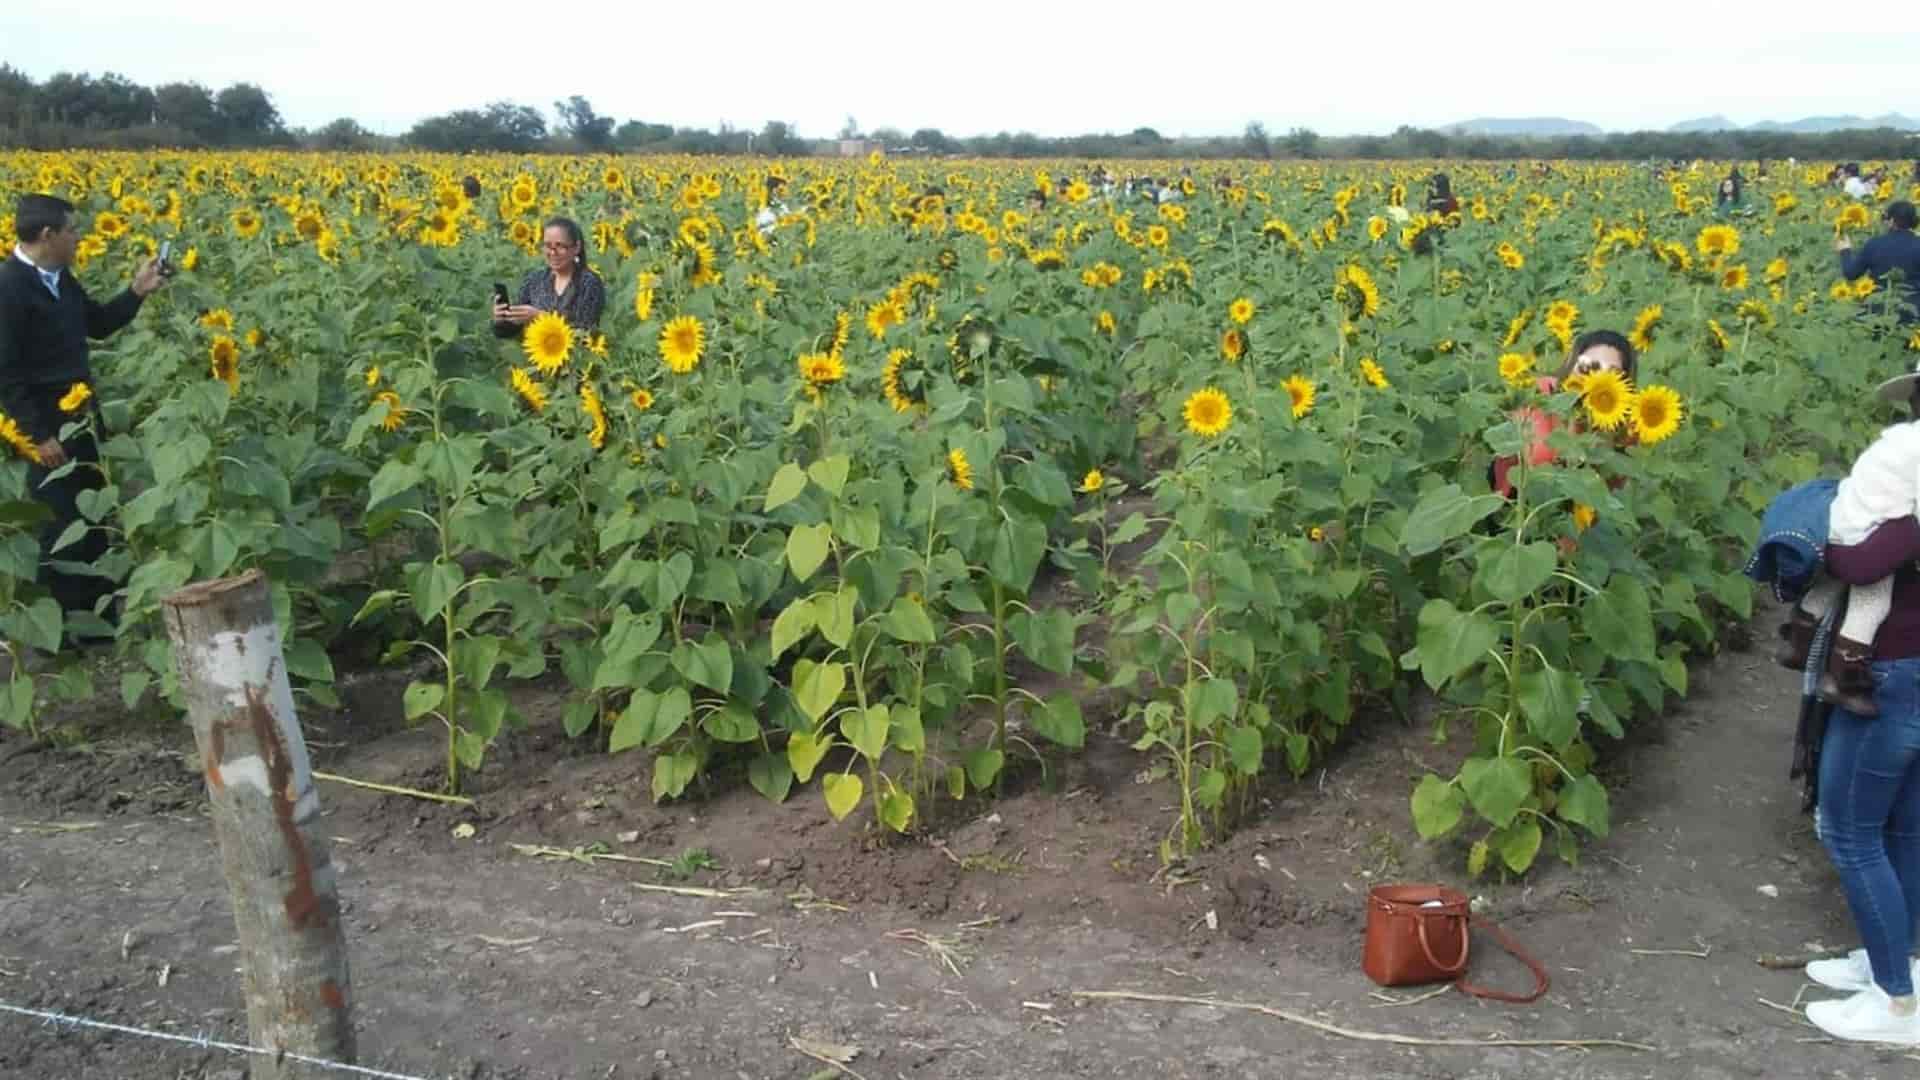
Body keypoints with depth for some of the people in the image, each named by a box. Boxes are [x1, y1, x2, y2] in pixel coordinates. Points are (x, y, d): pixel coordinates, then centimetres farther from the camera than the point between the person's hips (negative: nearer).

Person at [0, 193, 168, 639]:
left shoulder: (61, 278, 7)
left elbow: (98, 324, 23)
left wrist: (137, 291, 9)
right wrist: (39, 435, -20)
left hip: (82, 421, 9)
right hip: (47, 431, -9)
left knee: (94, 517, 15)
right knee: (61, 526, -2)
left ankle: (97, 612, 27)